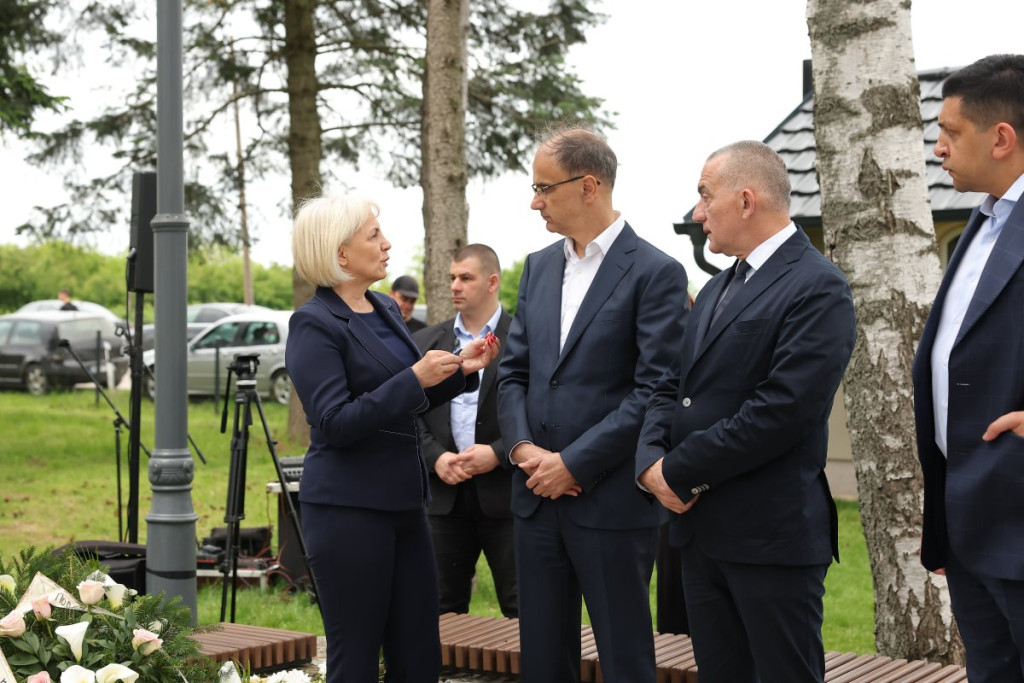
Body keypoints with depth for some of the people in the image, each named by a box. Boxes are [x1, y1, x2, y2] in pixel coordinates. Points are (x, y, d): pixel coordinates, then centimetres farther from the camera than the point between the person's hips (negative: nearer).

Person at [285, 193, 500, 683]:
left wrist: (461, 369, 8)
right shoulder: (315, 324, -11)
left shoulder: (385, 311, 13)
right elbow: (334, 423, -18)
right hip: (348, 509, -8)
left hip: (401, 504, 8)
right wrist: (415, 379, -21)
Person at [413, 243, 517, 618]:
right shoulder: (426, 342, 10)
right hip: (445, 494, 4)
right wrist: (435, 457, -9)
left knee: (521, 608, 0)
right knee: (443, 608, 9)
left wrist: (498, 453, -16)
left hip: (505, 493, -3)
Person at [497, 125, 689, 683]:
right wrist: (523, 447, -4)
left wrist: (574, 464, -14)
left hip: (611, 503, -6)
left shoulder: (655, 273, -8)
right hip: (538, 496, 6)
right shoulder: (538, 267, 13)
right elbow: (513, 371, 13)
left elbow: (655, 390, -13)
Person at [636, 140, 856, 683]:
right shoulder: (718, 288, 17)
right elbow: (672, 388, 14)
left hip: (772, 536, -8)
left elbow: (782, 410, -22)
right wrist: (651, 462, -6)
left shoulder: (817, 287, -12)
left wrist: (679, 471, -15)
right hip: (701, 530, 8)